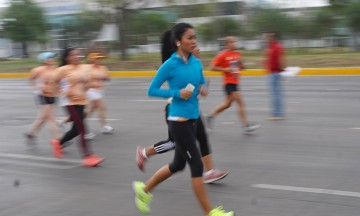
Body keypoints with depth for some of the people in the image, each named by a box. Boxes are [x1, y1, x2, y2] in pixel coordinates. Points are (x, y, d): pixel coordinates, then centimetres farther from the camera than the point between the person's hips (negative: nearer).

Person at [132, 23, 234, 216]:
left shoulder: (197, 63, 5)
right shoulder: (169, 65, -13)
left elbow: (202, 84, 19)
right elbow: (152, 91, -8)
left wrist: (203, 90, -4)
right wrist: (177, 93, -19)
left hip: (192, 119, 8)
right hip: (178, 121, -8)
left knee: (178, 164, 18)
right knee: (196, 165, -4)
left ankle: (144, 189, 37)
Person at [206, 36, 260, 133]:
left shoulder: (237, 54, 10)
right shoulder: (222, 55, -11)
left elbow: (241, 67, 19)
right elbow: (213, 67, -11)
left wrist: (240, 62, -3)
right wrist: (225, 69, -18)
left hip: (235, 82, 8)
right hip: (229, 82, -8)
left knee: (228, 103, 15)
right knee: (240, 102, -11)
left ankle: (210, 116, 28)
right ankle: (246, 125, -8)